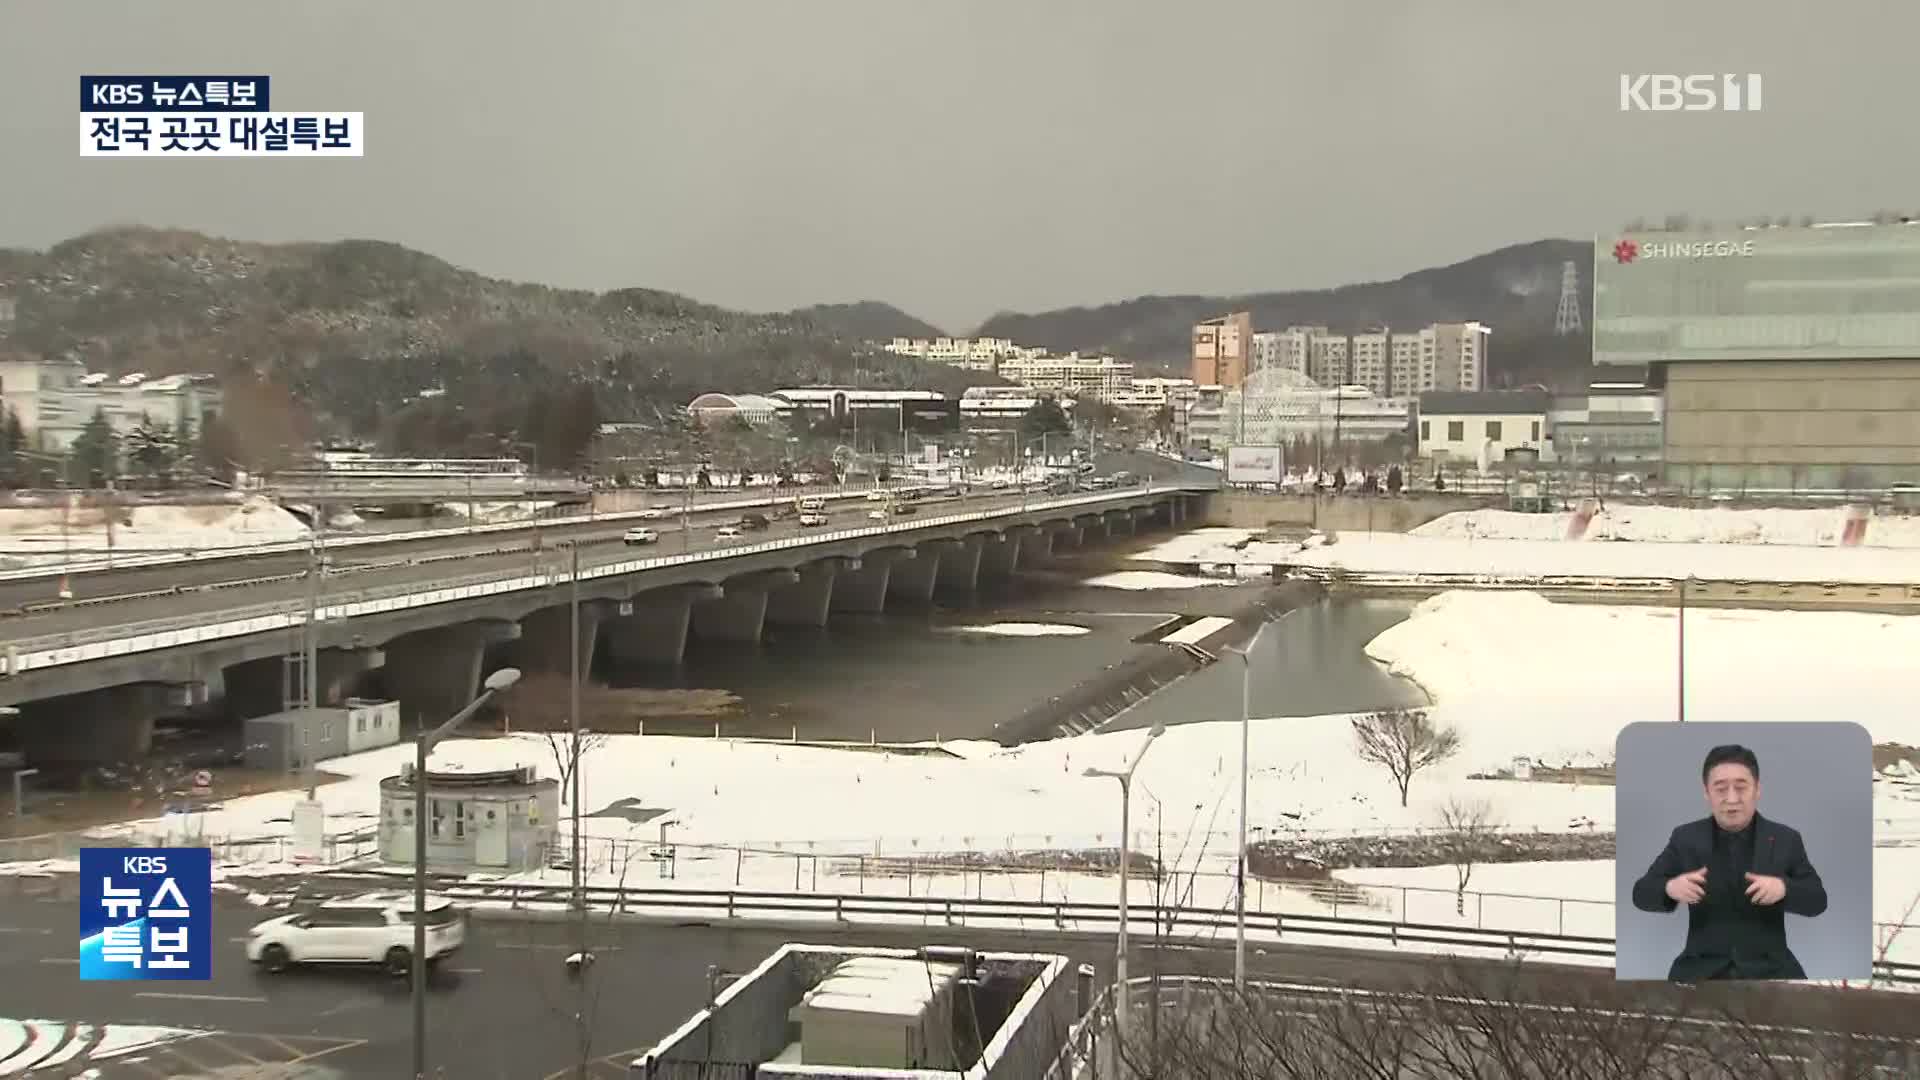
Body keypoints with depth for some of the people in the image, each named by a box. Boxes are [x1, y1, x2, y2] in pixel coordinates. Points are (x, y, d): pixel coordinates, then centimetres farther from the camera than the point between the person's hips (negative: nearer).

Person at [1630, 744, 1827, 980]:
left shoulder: (1785, 839, 4)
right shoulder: (1686, 838, 4)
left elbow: (1817, 900, 2)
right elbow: (1641, 893, 3)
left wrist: (1784, 888, -20)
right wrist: (1669, 888, -21)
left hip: (1768, 968, 0)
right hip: (1703, 968, 0)